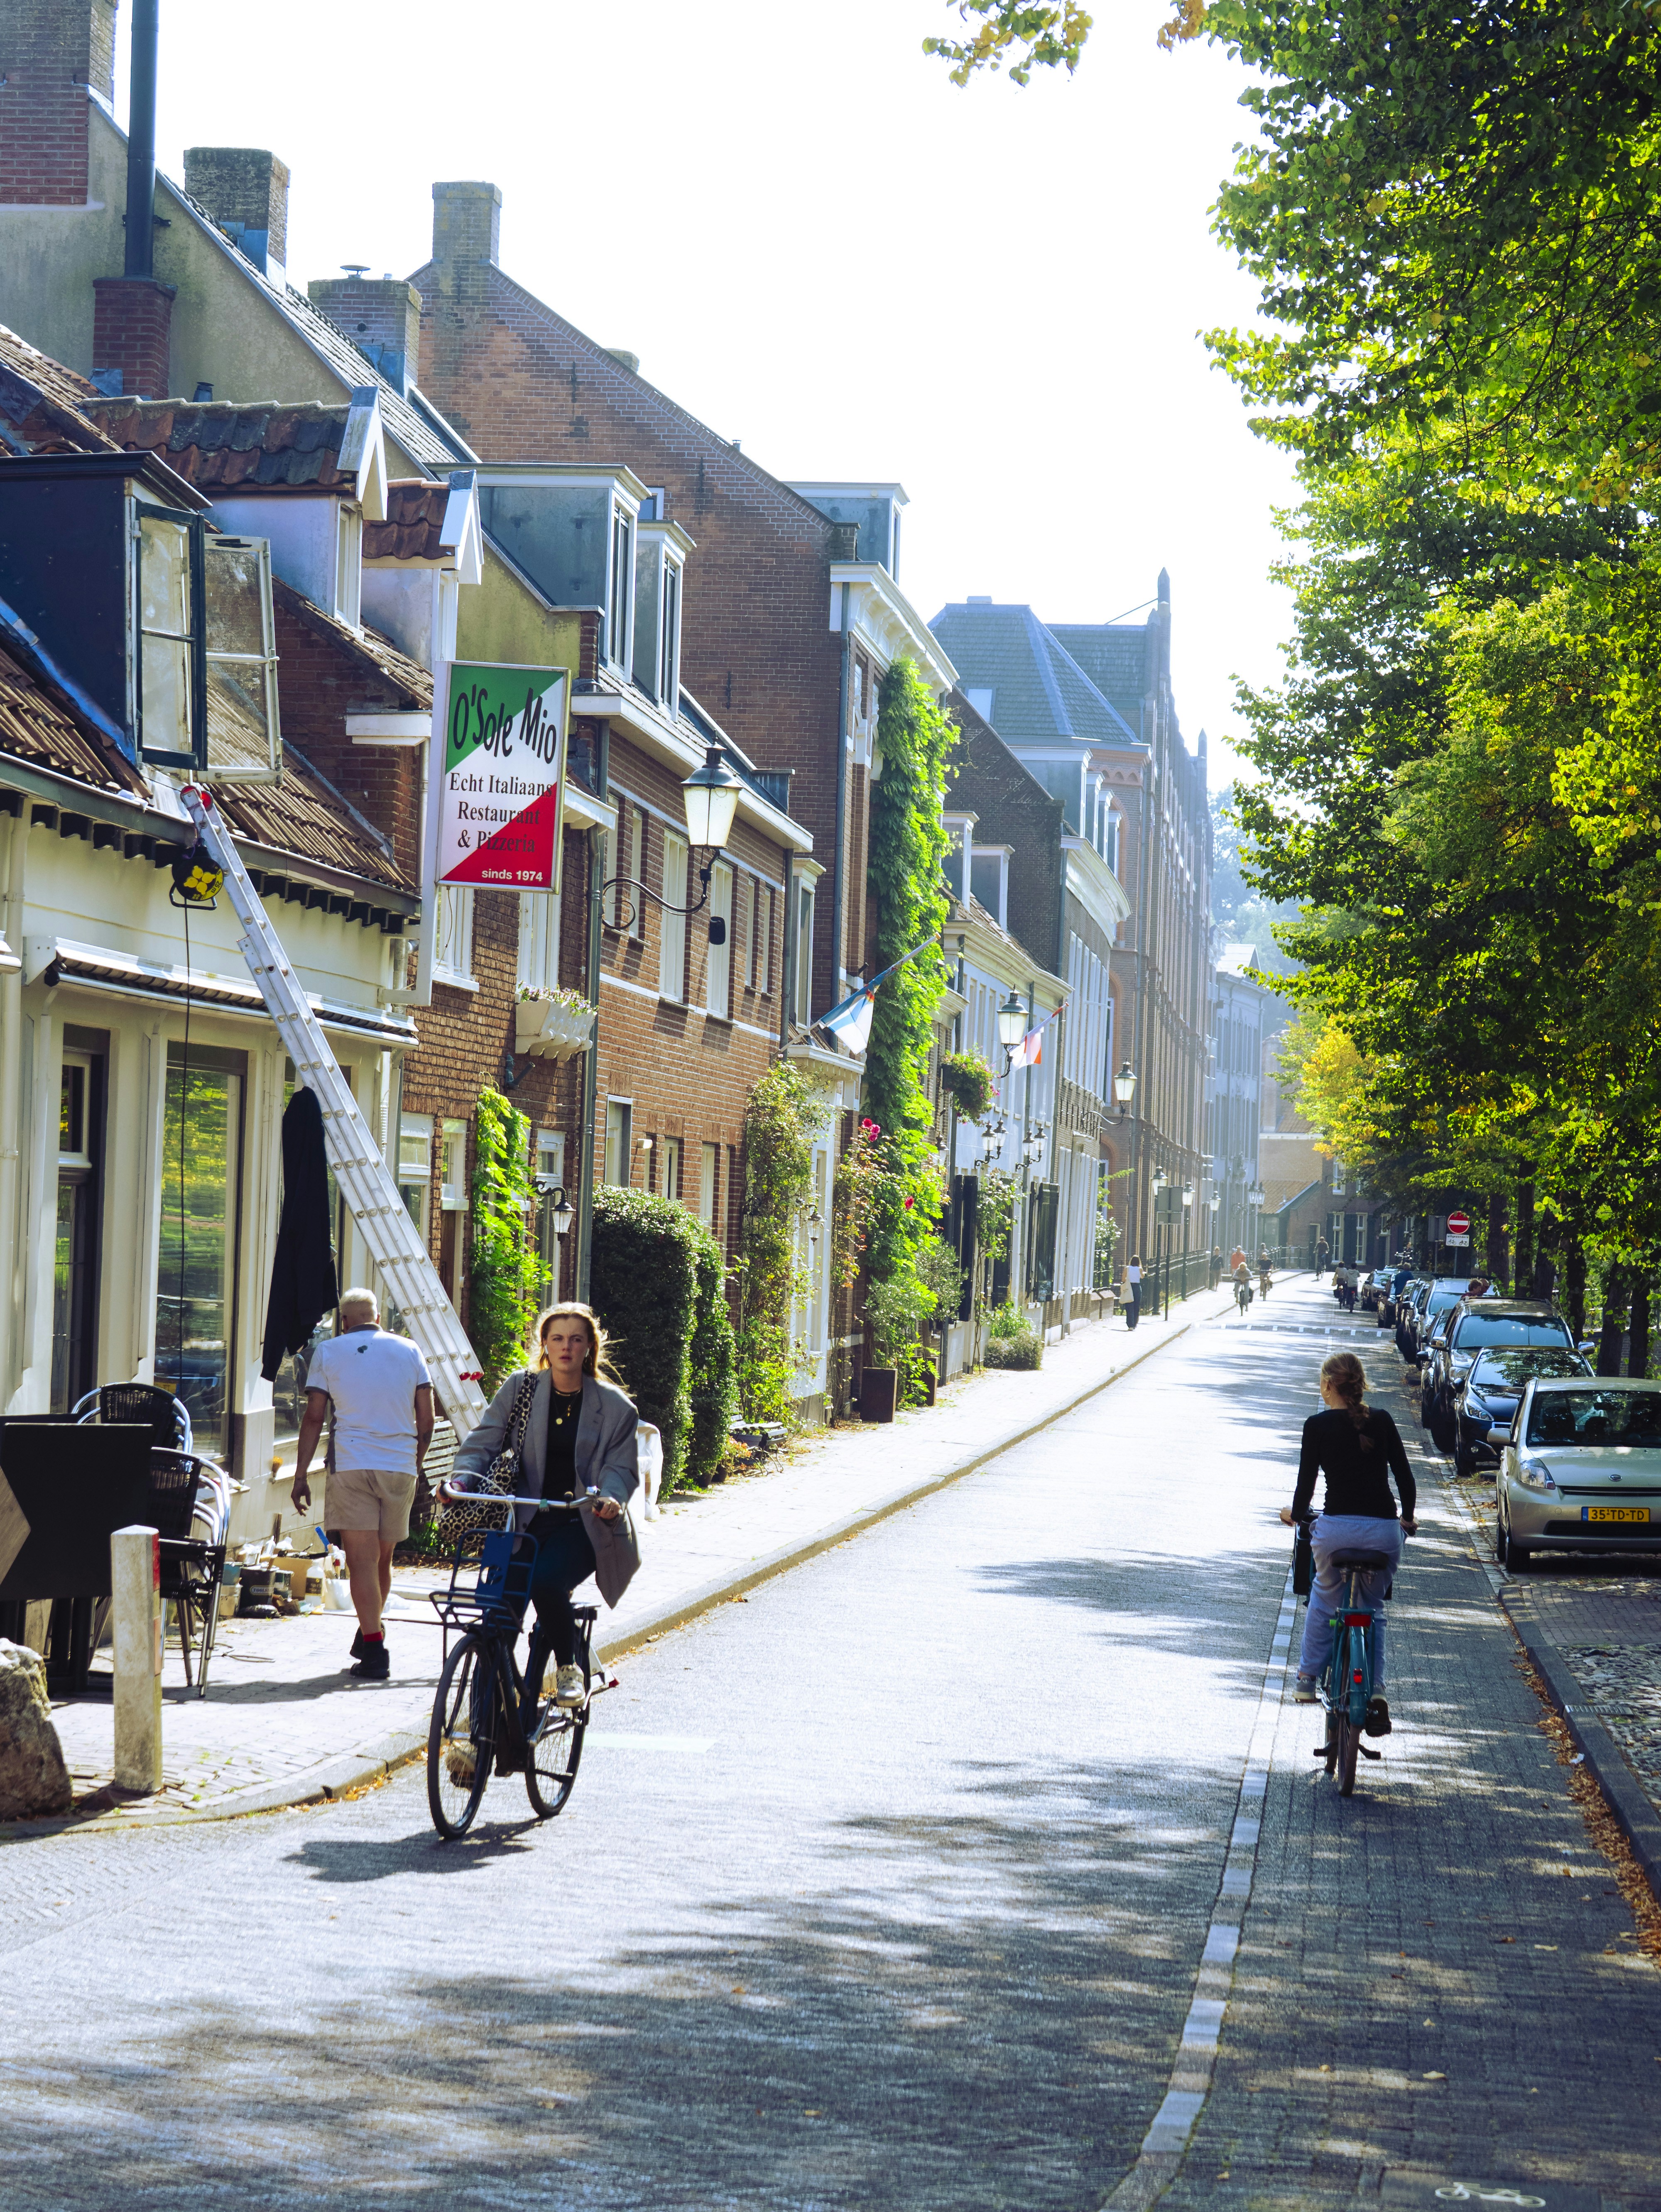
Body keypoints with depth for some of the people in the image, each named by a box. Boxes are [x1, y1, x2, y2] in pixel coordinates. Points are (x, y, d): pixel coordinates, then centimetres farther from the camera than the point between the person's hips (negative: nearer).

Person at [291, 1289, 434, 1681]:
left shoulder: (328, 1352, 5)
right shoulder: (409, 1351, 10)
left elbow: (313, 1417, 1)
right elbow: (426, 1421, 9)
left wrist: (301, 1476, 5)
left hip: (353, 1467, -3)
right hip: (401, 1468, 3)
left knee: (362, 1561, -4)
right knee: (383, 1561, 17)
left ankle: (375, 1652, -11)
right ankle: (370, 1632, 33)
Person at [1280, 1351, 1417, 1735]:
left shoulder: (1318, 1425, 1)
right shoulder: (1382, 1420, 8)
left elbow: (1307, 1480, 4)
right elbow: (1404, 1475, 10)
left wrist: (1295, 1513, 24)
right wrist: (1407, 1518, 26)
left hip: (1336, 1528, -2)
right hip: (1384, 1530, 2)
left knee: (1324, 1598, 26)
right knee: (1372, 1609, 22)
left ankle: (1308, 1681, 30)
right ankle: (1376, 1691, 6)